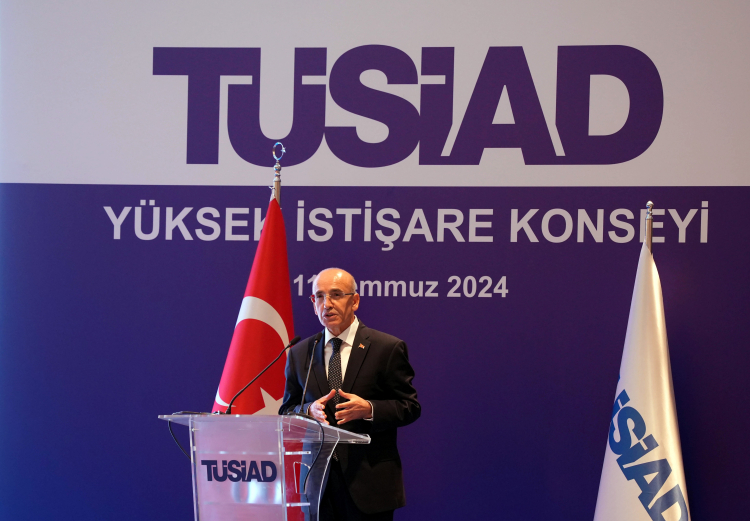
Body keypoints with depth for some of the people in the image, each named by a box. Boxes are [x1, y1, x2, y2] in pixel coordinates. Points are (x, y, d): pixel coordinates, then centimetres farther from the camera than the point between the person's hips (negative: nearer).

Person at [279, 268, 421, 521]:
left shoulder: (387, 348, 0)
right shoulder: (300, 353, 12)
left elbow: (410, 407, -1)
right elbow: (286, 412, 13)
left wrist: (369, 409, -19)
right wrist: (309, 410, -10)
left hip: (369, 480, -3)